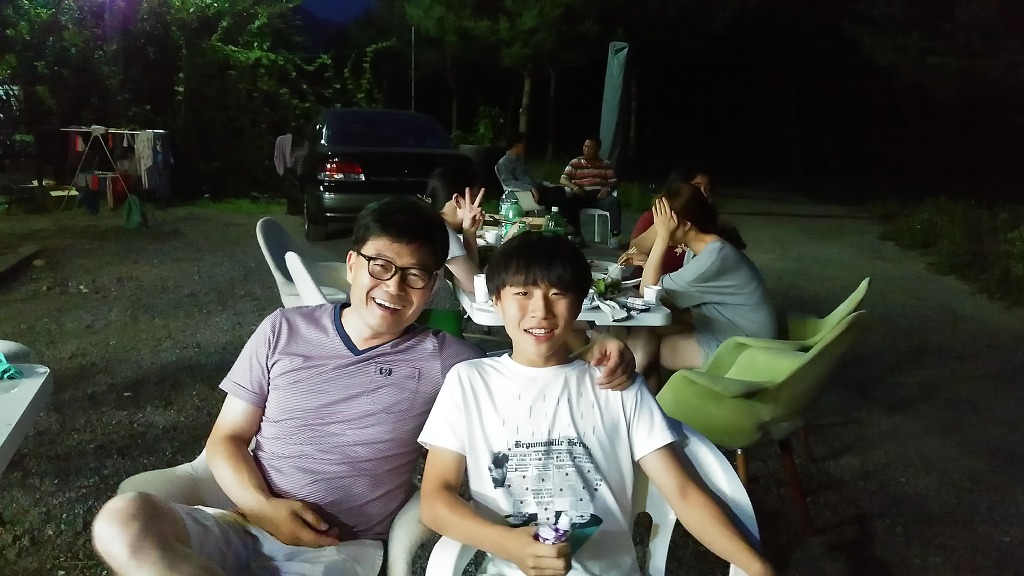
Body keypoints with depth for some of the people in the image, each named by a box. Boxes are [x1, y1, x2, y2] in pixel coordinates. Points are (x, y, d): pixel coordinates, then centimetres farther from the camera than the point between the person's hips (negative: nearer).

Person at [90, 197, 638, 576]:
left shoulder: (442, 359, 1)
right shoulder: (285, 330, 6)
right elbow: (227, 438, 8)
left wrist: (594, 353, -24)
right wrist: (263, 507, -11)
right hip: (246, 526, 5)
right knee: (123, 519, -26)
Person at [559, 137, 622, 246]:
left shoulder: (606, 164, 17)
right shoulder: (575, 163, 14)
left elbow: (614, 181, 11)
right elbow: (563, 179, 6)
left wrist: (608, 188, -14)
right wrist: (574, 187, -15)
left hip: (600, 196, 1)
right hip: (581, 196, 0)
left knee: (614, 201, -31)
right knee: (568, 200, -33)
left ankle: (614, 235, -35)